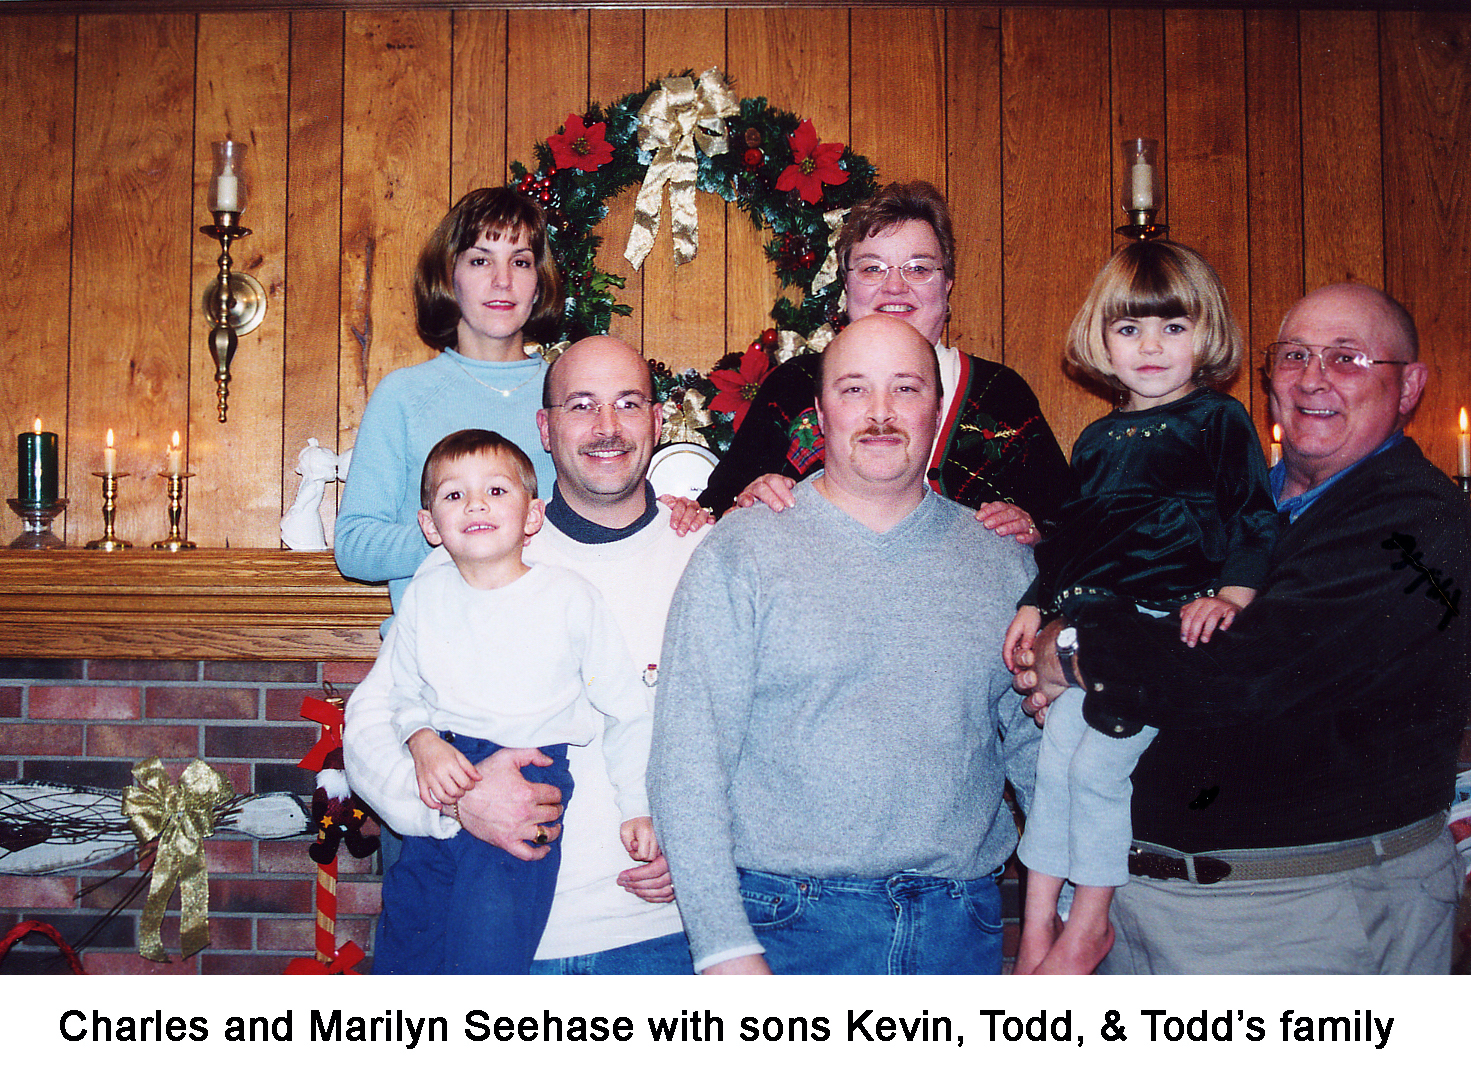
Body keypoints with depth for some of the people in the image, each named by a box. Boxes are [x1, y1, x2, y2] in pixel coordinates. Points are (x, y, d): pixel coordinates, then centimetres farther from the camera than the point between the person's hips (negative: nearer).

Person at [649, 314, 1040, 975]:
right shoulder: (741, 553, -5)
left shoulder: (1002, 557, 6)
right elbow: (687, 763, -10)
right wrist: (725, 946, -16)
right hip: (788, 920, -3)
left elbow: (1038, 742, 11)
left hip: (961, 924, 4)